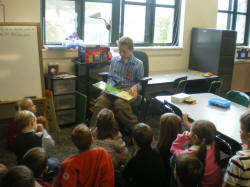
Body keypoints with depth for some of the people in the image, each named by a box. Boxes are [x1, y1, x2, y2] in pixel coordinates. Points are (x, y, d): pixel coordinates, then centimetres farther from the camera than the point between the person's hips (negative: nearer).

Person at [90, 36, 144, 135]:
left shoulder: (138, 64, 9)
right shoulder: (114, 60, 19)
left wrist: (135, 87, -14)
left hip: (128, 89, -3)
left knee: (120, 103, -38)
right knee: (101, 100, -30)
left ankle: (134, 129, -23)